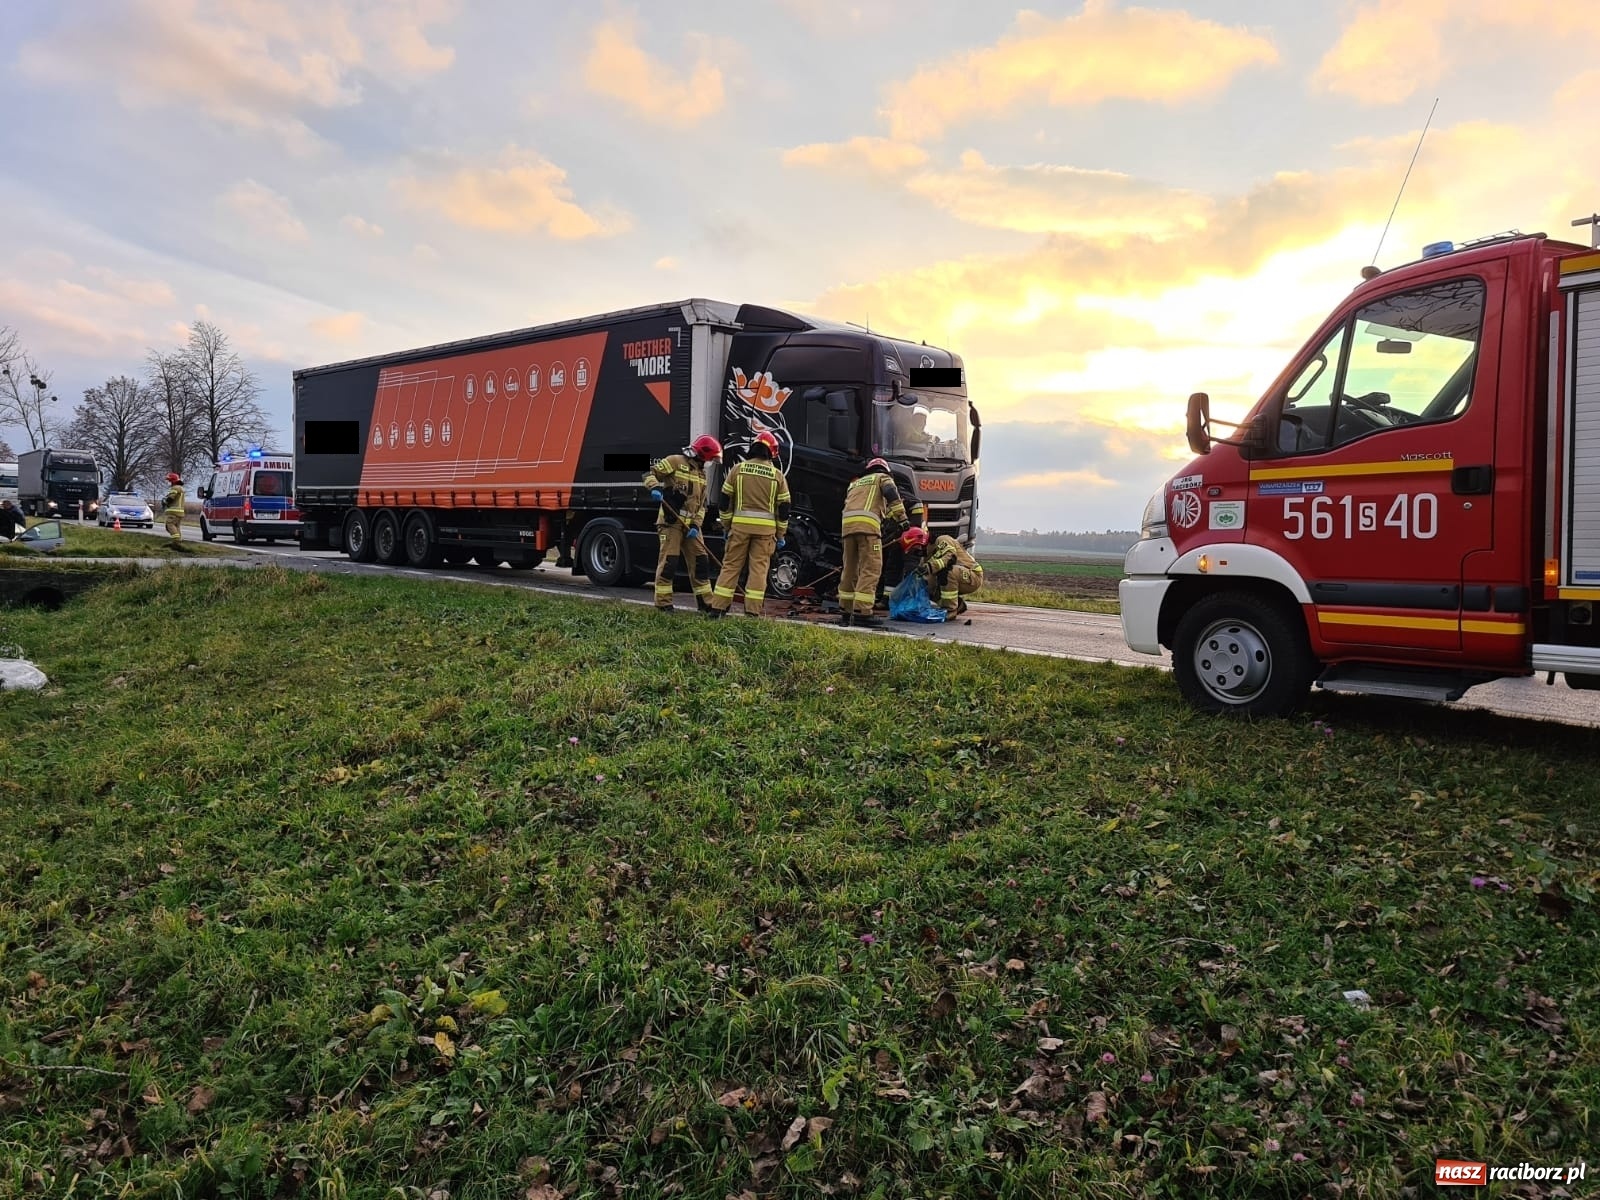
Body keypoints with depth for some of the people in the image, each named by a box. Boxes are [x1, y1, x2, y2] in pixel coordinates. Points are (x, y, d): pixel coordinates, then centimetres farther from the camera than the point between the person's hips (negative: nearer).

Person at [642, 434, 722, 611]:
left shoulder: (702, 474, 18)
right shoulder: (675, 461, -4)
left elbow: (701, 505, 15)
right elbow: (650, 473, -7)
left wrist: (696, 525, 0)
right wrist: (655, 488, -27)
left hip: (691, 524, 7)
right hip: (670, 521, -7)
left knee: (700, 560, 7)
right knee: (668, 560, -8)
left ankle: (705, 601, 16)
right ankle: (663, 602, -1)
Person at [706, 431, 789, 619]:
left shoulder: (738, 469, 5)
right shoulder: (777, 475, 4)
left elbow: (725, 500, 6)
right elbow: (783, 507, 5)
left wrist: (726, 525, 15)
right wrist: (780, 535, 12)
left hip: (740, 525, 1)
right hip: (766, 527, 0)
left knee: (730, 565, 6)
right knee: (759, 568, 3)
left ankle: (717, 607, 3)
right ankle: (752, 611, 1)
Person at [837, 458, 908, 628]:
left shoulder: (855, 483, 38)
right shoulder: (882, 478, 19)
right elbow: (892, 496, -1)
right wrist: (901, 519, -2)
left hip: (847, 524, 6)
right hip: (868, 524, -6)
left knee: (850, 569, 13)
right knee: (870, 569, -9)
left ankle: (846, 611, 17)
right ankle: (861, 613, -17)